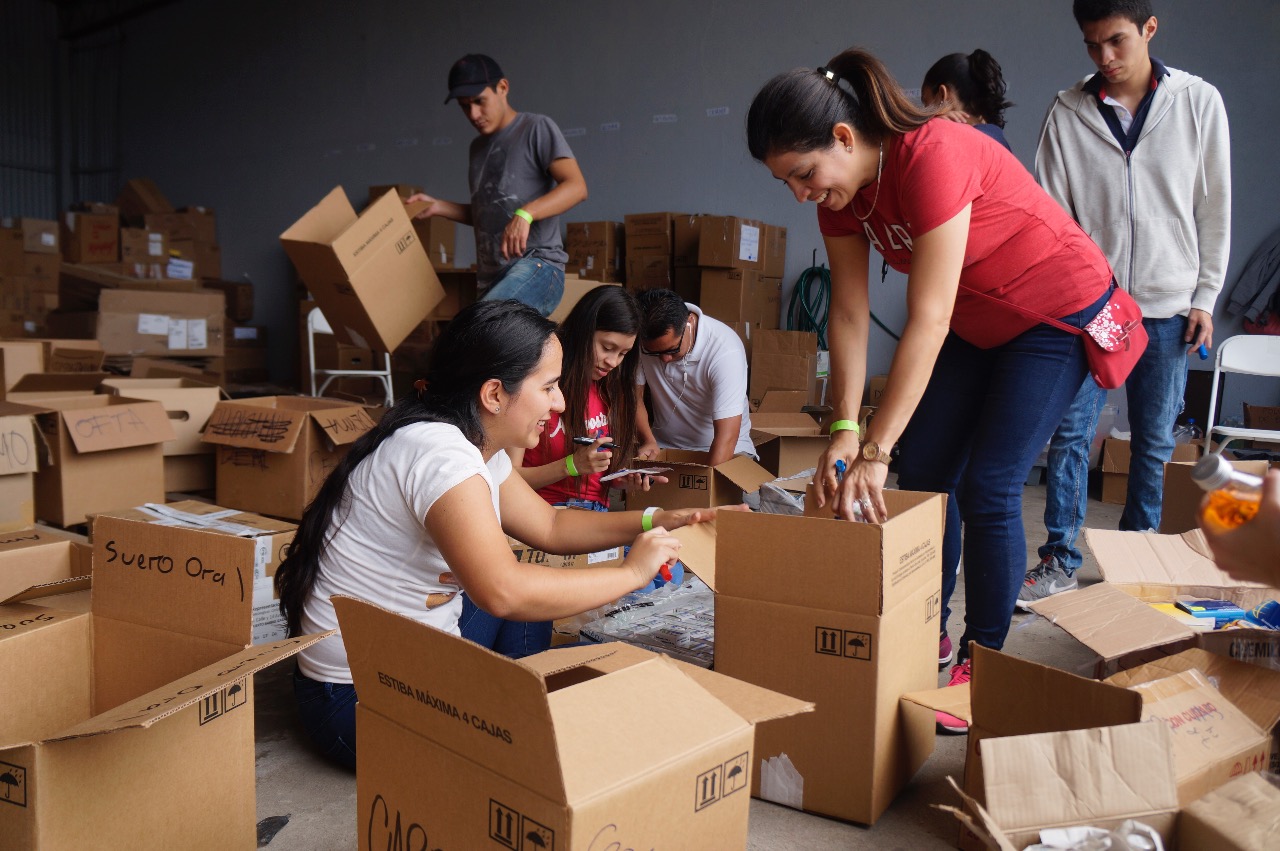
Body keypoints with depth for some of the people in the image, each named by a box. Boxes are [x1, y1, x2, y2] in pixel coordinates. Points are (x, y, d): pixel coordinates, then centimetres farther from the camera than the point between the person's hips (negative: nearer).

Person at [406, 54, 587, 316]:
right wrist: (438, 206, 16)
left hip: (536, 266, -8)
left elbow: (576, 186, -13)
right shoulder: (478, 146, 24)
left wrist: (525, 214, -28)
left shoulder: (537, 128, 0)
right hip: (492, 278, 8)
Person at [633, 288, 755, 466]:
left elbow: (726, 438, -30)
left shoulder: (726, 350, -27)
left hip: (722, 452, 1)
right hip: (664, 447, 0)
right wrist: (647, 440, -18)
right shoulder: (644, 341, -15)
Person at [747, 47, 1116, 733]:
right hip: (975, 324, 8)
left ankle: (981, 660, 5)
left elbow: (927, 323, -36)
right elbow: (848, 313, -11)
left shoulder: (932, 156, -34)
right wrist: (843, 432, -19)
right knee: (921, 475, 4)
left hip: (1059, 315, -7)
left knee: (987, 488, -12)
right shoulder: (840, 188, -10)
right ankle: (927, 637, 20)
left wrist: (874, 451, -35)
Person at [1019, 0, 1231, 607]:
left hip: (1166, 307, 1)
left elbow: (1215, 209, 6)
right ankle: (1060, 560, 8)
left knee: (1154, 443, 7)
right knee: (1069, 433, -3)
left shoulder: (1199, 103, 2)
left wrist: (1205, 296, 2)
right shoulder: (1067, 113, 0)